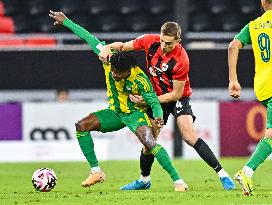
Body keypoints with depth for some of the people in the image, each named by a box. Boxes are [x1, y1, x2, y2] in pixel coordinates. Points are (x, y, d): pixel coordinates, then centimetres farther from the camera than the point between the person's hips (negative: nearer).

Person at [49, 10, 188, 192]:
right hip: (115, 112, 6)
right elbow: (90, 39, -8)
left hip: (135, 113, -6)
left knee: (149, 142, -31)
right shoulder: (108, 58, -18)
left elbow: (153, 100, -21)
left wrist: (158, 117, -42)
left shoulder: (139, 79, -29)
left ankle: (178, 180, -26)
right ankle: (96, 172, -4)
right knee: (81, 126, -10)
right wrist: (66, 22, -2)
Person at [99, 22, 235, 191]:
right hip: (156, 96, 5)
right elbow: (124, 46, -1)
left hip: (177, 98, -5)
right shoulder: (151, 41, -17)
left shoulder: (181, 60, -30)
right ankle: (144, 180, 27)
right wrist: (108, 48, -21)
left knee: (190, 137, -21)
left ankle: (222, 175, -17)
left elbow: (176, 93, -22)